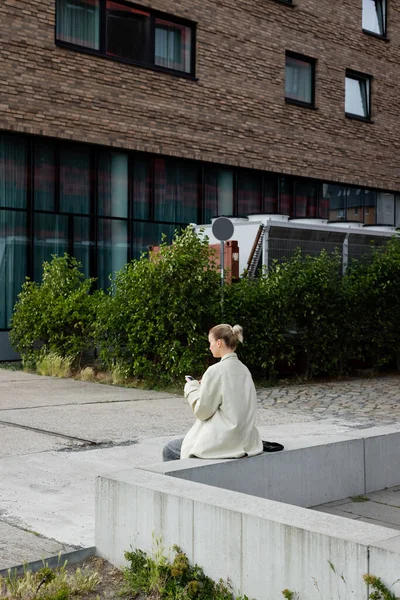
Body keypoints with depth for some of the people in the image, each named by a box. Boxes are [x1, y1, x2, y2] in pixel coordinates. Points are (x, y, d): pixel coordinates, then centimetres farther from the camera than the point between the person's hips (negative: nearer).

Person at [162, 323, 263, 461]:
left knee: (169, 451, 12)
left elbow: (202, 411, -12)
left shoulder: (216, 371, -16)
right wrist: (203, 387, 14)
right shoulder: (244, 370, 7)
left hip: (223, 443, -9)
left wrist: (191, 388, 4)